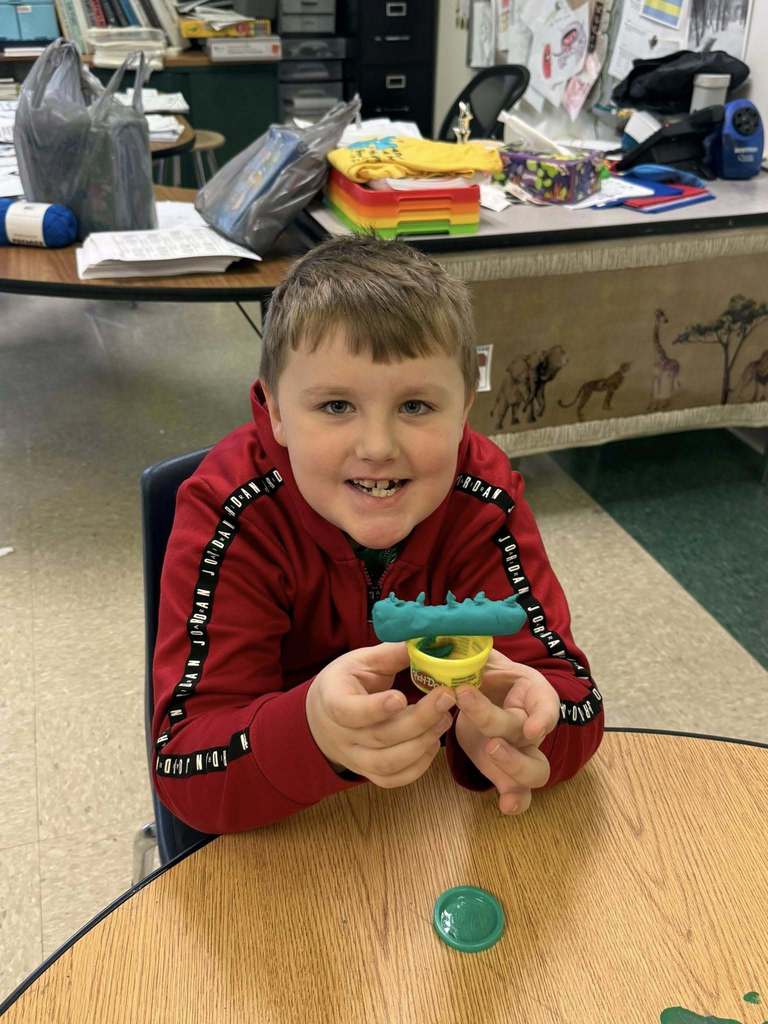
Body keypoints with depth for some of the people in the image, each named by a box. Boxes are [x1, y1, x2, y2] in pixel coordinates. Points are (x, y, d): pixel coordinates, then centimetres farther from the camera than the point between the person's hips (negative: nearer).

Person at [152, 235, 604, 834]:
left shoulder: (485, 500, -14)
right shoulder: (232, 514, -21)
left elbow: (574, 695, -19)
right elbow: (182, 770, -27)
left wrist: (509, 722, -41)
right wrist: (314, 729, -47)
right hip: (280, 833, -2)